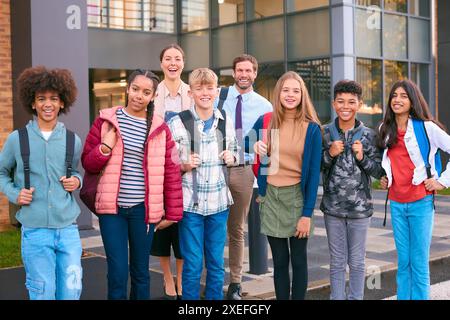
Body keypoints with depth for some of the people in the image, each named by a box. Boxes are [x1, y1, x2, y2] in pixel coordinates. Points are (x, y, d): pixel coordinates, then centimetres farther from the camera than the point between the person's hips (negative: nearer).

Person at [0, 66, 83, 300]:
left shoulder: (73, 141, 4)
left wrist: (77, 181, -1)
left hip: (68, 229, 2)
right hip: (35, 231, -2)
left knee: (71, 293, 7)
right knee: (42, 294, 6)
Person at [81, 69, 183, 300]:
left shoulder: (159, 128, 2)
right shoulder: (106, 120, 1)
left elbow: (171, 172, 4)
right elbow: (87, 164, 5)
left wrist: (173, 212, 3)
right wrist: (105, 147, -14)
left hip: (143, 209, 1)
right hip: (112, 207, -1)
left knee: (140, 271, 12)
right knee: (117, 272, -1)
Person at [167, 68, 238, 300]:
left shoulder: (226, 120, 6)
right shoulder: (176, 123, -7)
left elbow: (234, 152, 19)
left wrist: (231, 157, -3)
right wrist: (184, 166, -21)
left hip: (219, 202, 4)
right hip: (190, 202, -3)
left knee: (216, 263, 13)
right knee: (192, 265, 4)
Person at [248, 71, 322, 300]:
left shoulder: (311, 128, -6)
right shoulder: (265, 122, 0)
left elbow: (314, 173, -7)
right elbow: (245, 145, 18)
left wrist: (307, 213, -11)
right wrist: (255, 146, -5)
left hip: (297, 196, -2)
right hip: (271, 196, 2)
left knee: (298, 260, 8)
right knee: (279, 261, 9)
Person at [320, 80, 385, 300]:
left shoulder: (368, 135, -1)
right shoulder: (324, 133, 0)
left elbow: (379, 172, 1)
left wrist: (362, 157, -15)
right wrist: (330, 154, -15)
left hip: (360, 208, 0)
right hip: (332, 207, 0)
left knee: (357, 262, 10)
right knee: (337, 262, 10)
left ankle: (356, 298, 23)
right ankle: (337, 298, 21)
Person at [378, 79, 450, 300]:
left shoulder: (426, 127, -7)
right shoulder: (385, 129, 10)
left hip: (420, 202, -4)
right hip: (396, 203, 5)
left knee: (419, 263, -1)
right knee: (403, 262, 10)